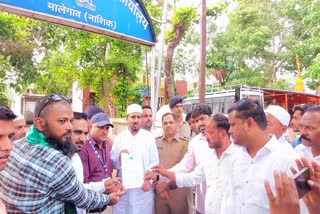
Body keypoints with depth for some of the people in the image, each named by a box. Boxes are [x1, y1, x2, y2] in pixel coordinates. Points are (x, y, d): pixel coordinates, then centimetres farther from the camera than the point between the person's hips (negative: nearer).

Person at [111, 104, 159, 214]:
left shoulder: (149, 137, 1)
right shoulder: (119, 137, 4)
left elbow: (154, 161, -3)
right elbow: (112, 162, 3)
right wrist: (119, 157, -17)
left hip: (143, 187, -1)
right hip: (123, 187, 1)